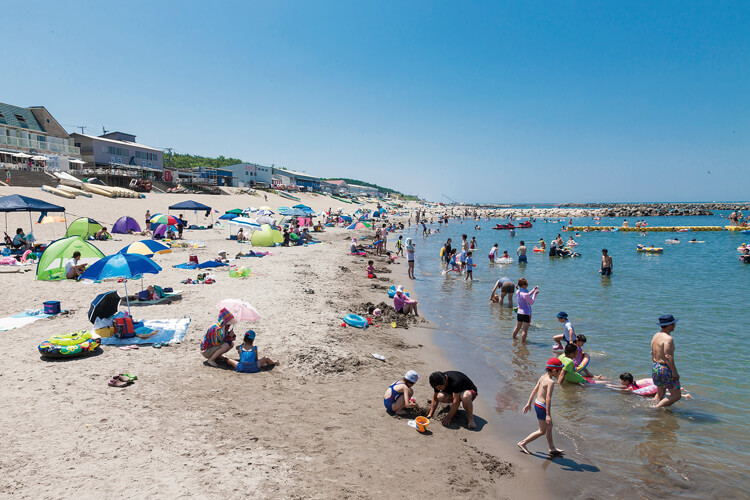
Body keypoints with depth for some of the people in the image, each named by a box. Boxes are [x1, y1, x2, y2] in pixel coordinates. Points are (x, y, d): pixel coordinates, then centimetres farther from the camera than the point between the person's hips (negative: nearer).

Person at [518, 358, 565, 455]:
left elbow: (534, 390, 11)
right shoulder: (551, 382, -23)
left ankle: (552, 448, 36)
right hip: (542, 407, -9)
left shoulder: (542, 377, 4)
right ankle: (523, 443, 9)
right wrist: (548, 414, -27)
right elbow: (548, 398, -27)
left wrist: (529, 403, 19)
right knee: (542, 431, 4)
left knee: (549, 426, 23)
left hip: (537, 404, 9)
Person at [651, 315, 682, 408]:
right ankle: (656, 409, -3)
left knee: (660, 393, 23)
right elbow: (668, 356, -24)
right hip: (665, 369, -9)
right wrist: (674, 372, -19)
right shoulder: (668, 338, -19)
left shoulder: (656, 335, 8)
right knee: (676, 395, 1)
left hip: (655, 367, 9)